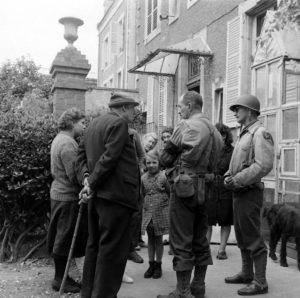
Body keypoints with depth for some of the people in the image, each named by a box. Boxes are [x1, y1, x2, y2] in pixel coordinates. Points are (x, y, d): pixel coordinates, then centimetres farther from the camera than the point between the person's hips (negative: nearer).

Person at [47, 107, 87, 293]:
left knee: (61, 237, 16)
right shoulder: (68, 143, -19)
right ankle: (60, 279, 12)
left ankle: (60, 276, 27)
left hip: (59, 193, 10)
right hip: (68, 197, -10)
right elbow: (75, 175, -24)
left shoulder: (59, 139, 14)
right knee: (65, 238, 0)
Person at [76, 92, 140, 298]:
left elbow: (82, 152, 15)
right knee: (113, 249, -2)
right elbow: (109, 158, -19)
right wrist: (91, 183, -12)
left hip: (98, 195, 10)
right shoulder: (119, 123, -12)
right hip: (116, 194, -9)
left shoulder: (95, 123, 17)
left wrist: (86, 176, 1)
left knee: (95, 245, 16)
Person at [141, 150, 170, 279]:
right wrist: (147, 204, 7)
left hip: (161, 212, -3)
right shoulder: (143, 178, 3)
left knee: (158, 239, 7)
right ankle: (151, 264, 21)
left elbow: (171, 193, -2)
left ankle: (158, 265, 19)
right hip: (147, 213, 3)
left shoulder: (163, 176, -8)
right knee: (150, 239, 10)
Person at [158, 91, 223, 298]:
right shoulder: (214, 130, 12)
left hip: (184, 185, -7)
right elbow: (213, 164, 12)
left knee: (181, 242, -1)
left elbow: (166, 158, -5)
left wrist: (174, 164, 13)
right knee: (200, 240, 14)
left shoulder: (186, 126, -9)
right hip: (205, 186, 8)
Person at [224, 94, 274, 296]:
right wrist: (229, 175, 4)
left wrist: (237, 180, -19)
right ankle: (247, 273, 29)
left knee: (253, 239, -3)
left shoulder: (260, 133, -12)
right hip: (239, 192, 9)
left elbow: (264, 165, -23)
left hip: (250, 192, -9)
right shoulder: (244, 134, 16)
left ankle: (260, 282, 6)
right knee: (242, 237, 16)